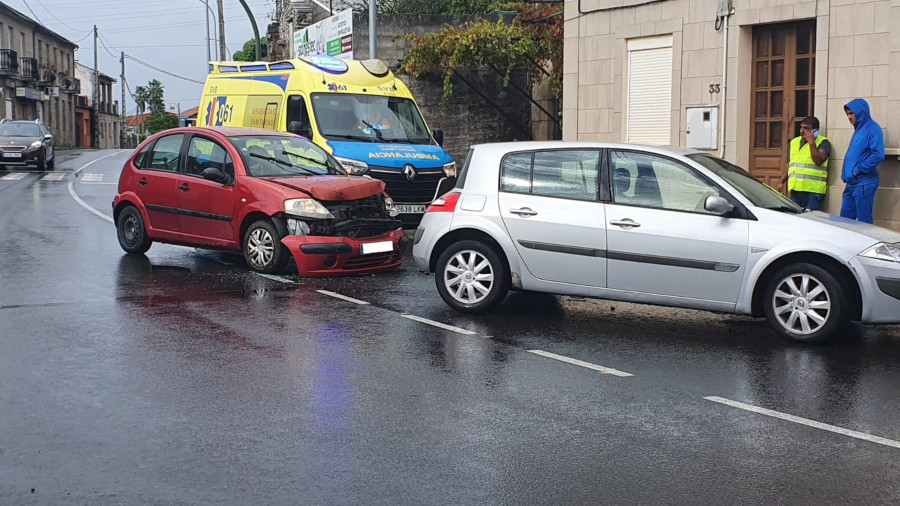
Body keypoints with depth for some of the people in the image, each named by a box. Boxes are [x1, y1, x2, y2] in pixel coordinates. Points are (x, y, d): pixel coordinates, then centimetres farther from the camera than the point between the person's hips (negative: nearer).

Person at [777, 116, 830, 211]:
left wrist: (811, 142, -14)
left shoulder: (823, 142, 0)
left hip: (813, 190, -6)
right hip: (795, 189, 6)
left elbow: (818, 161, -17)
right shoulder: (794, 142, 20)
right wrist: (782, 182, 21)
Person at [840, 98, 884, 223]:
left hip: (864, 184, -9)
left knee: (864, 222, -6)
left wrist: (858, 170, -16)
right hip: (851, 184, 9)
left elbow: (878, 155, -20)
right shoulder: (858, 129, 18)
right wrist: (846, 173, 14)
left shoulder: (873, 129, -10)